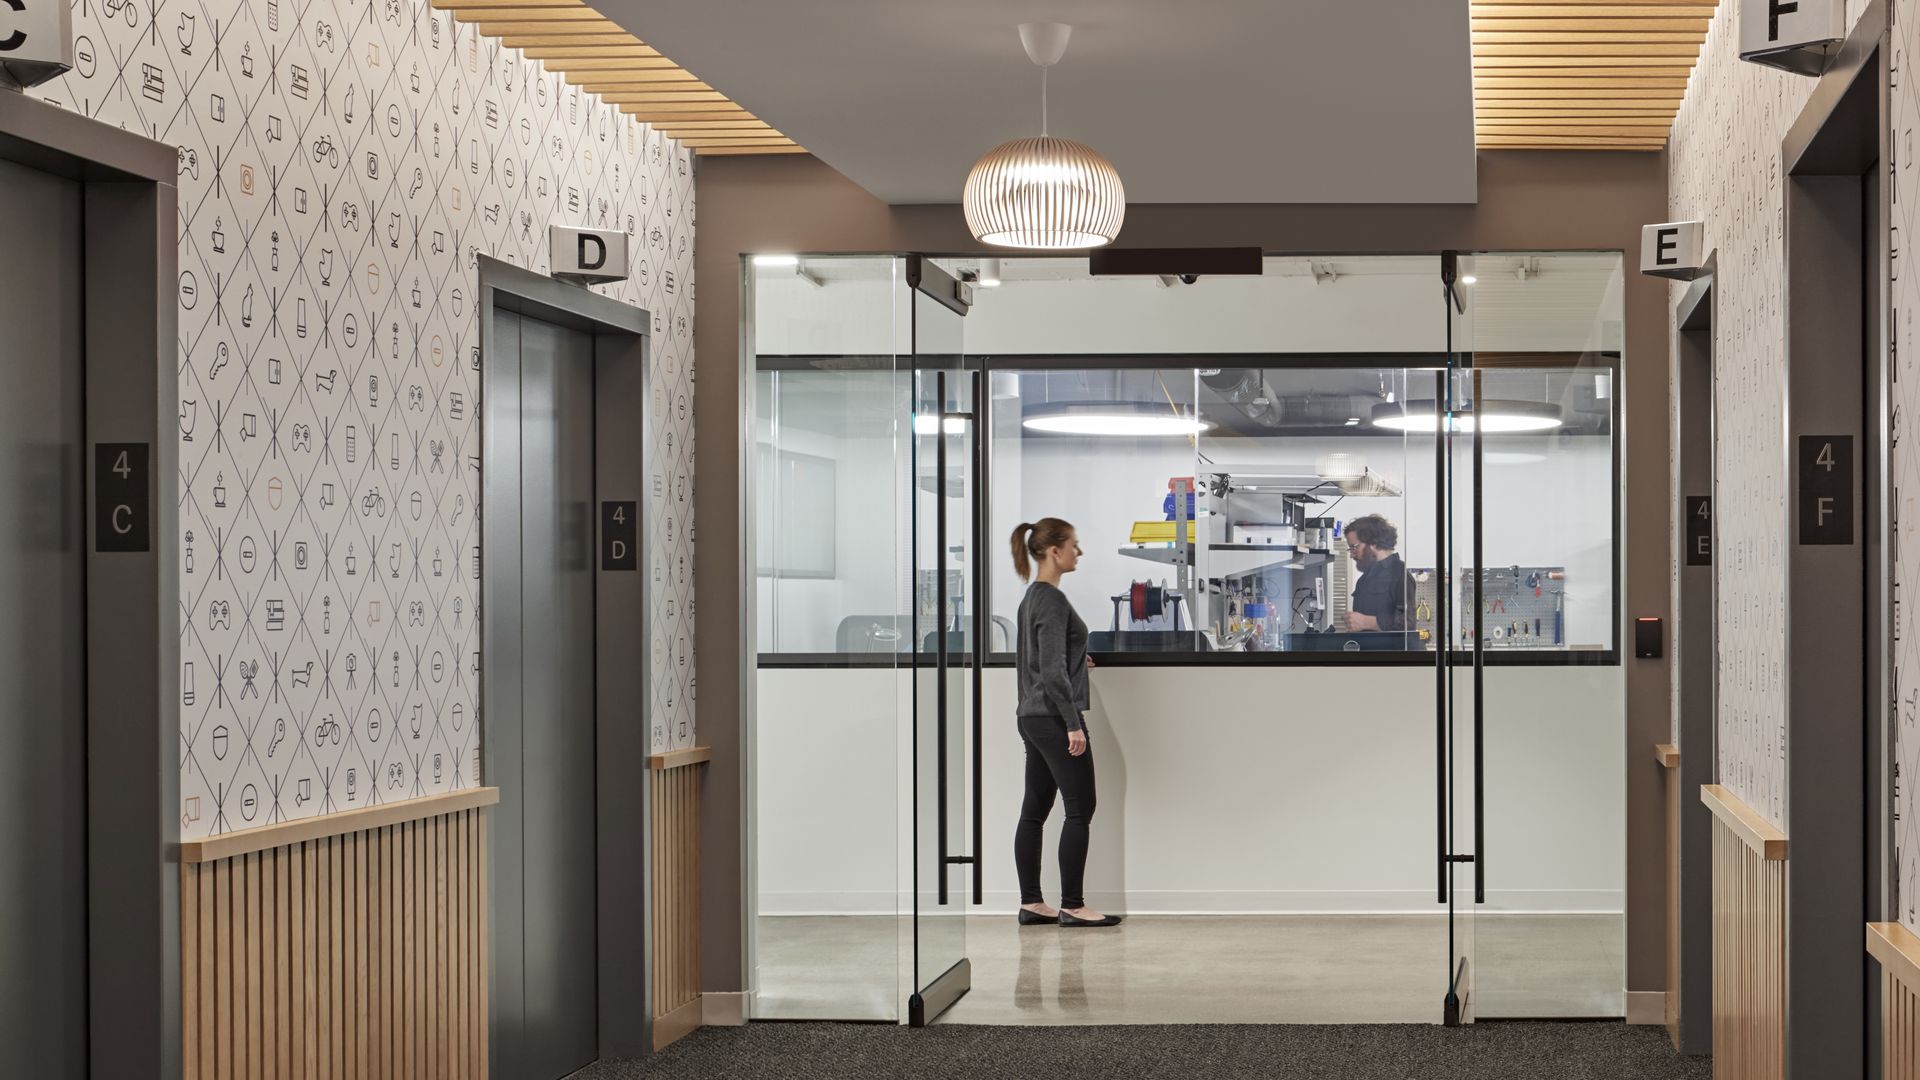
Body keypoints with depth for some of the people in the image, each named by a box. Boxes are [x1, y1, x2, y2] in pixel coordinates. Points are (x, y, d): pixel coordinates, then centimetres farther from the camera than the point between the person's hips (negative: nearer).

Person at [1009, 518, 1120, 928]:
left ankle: (1031, 903, 11)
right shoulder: (1052, 599, -17)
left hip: (1033, 716, 10)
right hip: (1053, 716, -10)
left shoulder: (1033, 596, 13)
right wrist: (1073, 724, -21)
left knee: (1035, 808, 9)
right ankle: (1072, 906, -2)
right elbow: (1053, 671, -22)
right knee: (1080, 808, -4)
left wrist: (1077, 660, 29)